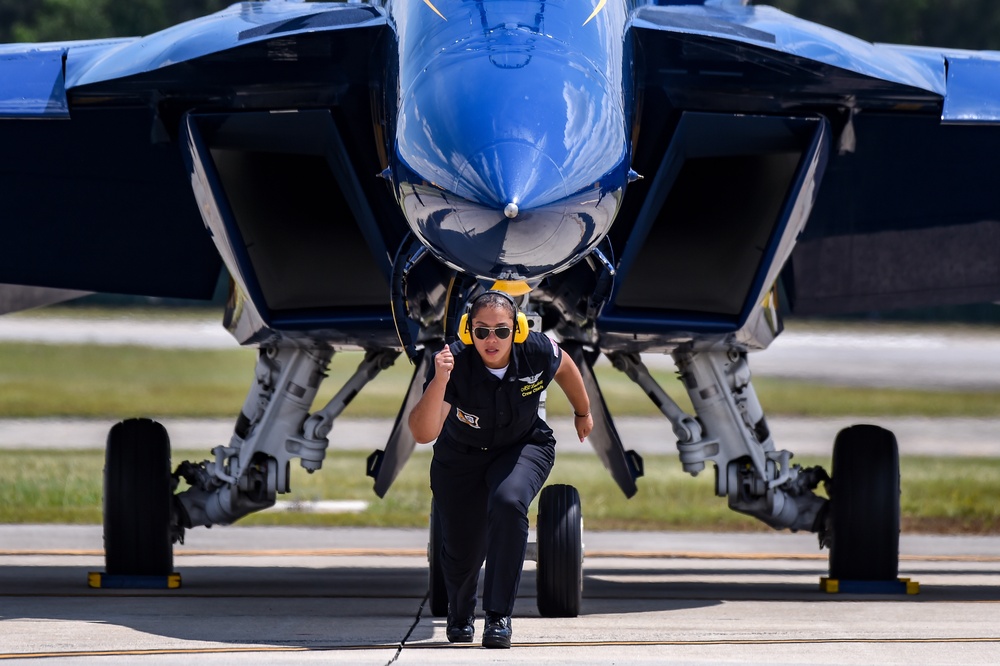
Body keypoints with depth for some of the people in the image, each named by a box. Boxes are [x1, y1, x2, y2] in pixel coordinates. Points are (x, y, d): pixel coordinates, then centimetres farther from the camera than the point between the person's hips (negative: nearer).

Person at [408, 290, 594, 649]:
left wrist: (583, 412, 17)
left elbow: (565, 366, 1)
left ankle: (499, 616, -24)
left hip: (523, 448, 0)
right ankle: (460, 616, 46)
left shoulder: (537, 353, -26)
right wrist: (439, 382, -55)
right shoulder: (454, 364, -33)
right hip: (461, 456, 0)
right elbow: (422, 433, -41)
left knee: (507, 503, -33)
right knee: (461, 551, 7)